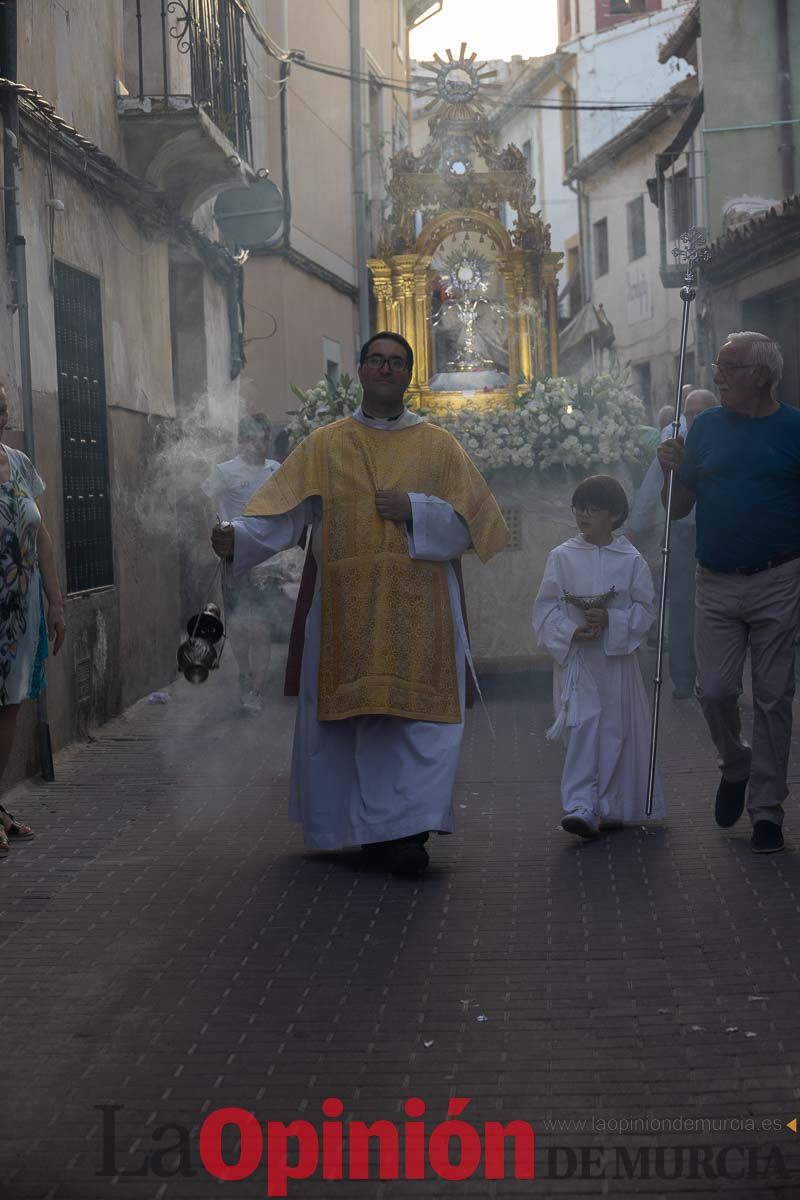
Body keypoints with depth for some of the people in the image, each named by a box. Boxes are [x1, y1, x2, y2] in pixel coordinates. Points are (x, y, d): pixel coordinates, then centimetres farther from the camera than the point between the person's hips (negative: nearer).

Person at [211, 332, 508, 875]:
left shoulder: (439, 447, 10)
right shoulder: (324, 446, 10)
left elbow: (472, 520, 5)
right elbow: (283, 513, 0)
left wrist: (416, 510, -10)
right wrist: (239, 537, -19)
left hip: (419, 609, 0)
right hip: (347, 611, 1)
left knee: (418, 715, -9)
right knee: (359, 715, 0)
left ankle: (404, 827, -8)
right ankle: (393, 828, 12)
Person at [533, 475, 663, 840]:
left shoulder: (630, 560, 0)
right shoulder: (562, 557, 0)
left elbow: (645, 608, 0)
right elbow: (545, 605, 0)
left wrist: (611, 621, -15)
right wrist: (570, 631, -15)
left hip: (617, 660, 1)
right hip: (575, 659, -1)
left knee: (617, 730, 8)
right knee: (582, 727, -11)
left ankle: (613, 805, 25)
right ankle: (580, 806, -13)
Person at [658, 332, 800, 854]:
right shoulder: (707, 427, 6)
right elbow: (679, 509, 10)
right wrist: (673, 472, -9)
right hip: (717, 583, 3)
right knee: (714, 690, 1)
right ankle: (736, 766, 30)